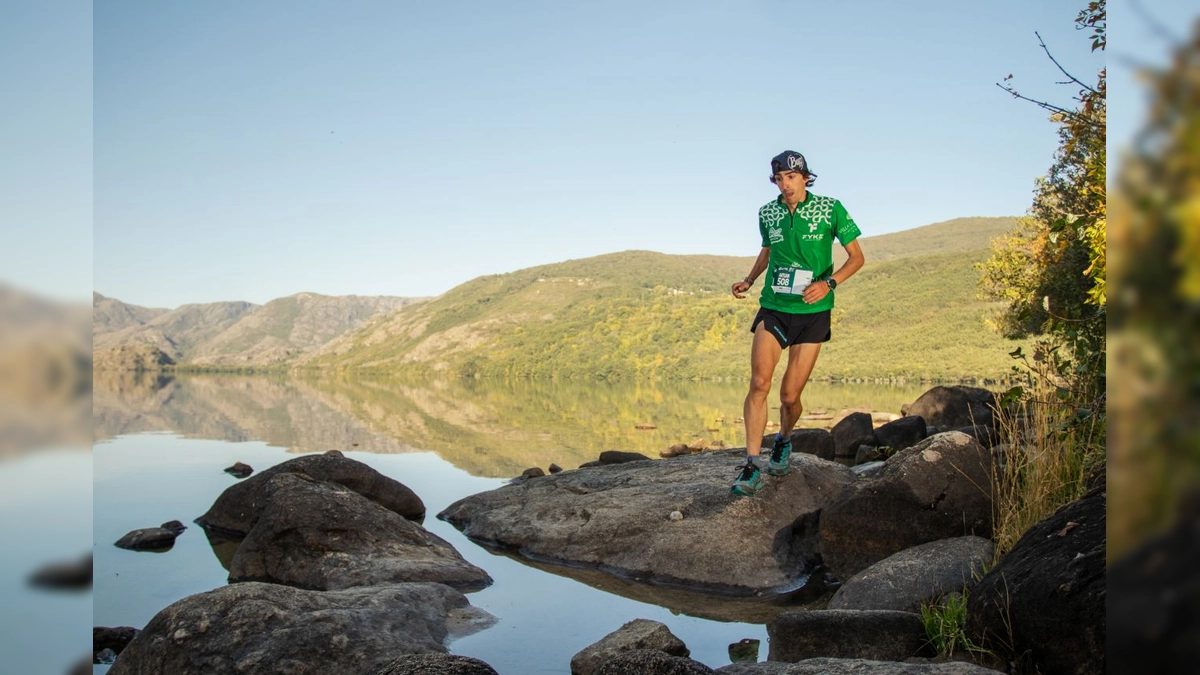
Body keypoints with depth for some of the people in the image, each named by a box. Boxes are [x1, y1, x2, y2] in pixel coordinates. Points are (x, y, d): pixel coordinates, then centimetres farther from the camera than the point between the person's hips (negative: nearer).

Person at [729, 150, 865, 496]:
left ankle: (784, 440, 34)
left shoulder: (830, 209, -5)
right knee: (759, 383, -17)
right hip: (773, 309, 2)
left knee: (790, 396, 0)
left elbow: (857, 256, 1)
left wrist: (829, 283, -16)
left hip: (812, 313, -2)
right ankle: (752, 467, -13)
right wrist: (748, 280, 7)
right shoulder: (767, 214, 5)